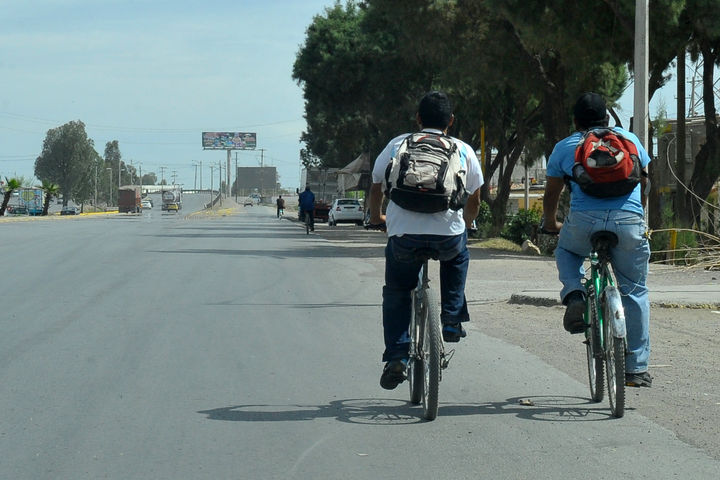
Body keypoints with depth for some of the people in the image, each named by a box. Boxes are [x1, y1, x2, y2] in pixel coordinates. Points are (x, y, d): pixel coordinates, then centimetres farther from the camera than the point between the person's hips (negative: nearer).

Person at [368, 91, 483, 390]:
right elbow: (475, 200, 22)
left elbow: (376, 188, 23)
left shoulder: (397, 145, 13)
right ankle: (452, 319, 27)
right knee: (458, 257, 37)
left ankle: (397, 357, 8)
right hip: (449, 237, 1)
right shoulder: (463, 150, 14)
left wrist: (376, 217, 44)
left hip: (403, 235, 0)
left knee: (395, 294, 22)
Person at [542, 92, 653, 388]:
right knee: (635, 292, 13)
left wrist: (550, 224, 40)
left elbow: (552, 194, 22)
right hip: (629, 224, 0)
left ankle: (575, 297, 5)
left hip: (584, 222, 0)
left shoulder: (565, 147, 17)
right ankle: (636, 369, 13)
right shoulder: (629, 139, 20)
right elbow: (644, 183, 28)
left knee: (565, 251, 33)